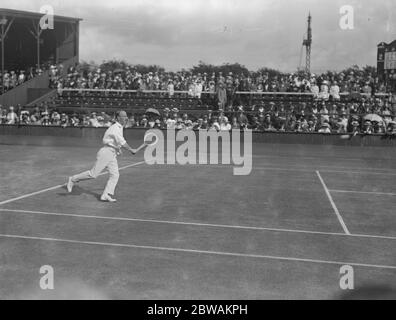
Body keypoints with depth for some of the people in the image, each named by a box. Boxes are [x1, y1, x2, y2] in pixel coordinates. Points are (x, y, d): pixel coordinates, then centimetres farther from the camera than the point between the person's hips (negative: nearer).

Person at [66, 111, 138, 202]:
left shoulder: (119, 128, 16)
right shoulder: (115, 128, -15)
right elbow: (121, 142, -26)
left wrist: (118, 149, 17)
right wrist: (131, 150, -21)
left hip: (113, 156, 9)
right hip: (106, 153, -9)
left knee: (115, 175, -6)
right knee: (93, 174, -6)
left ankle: (106, 195, -11)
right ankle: (73, 180, 11)